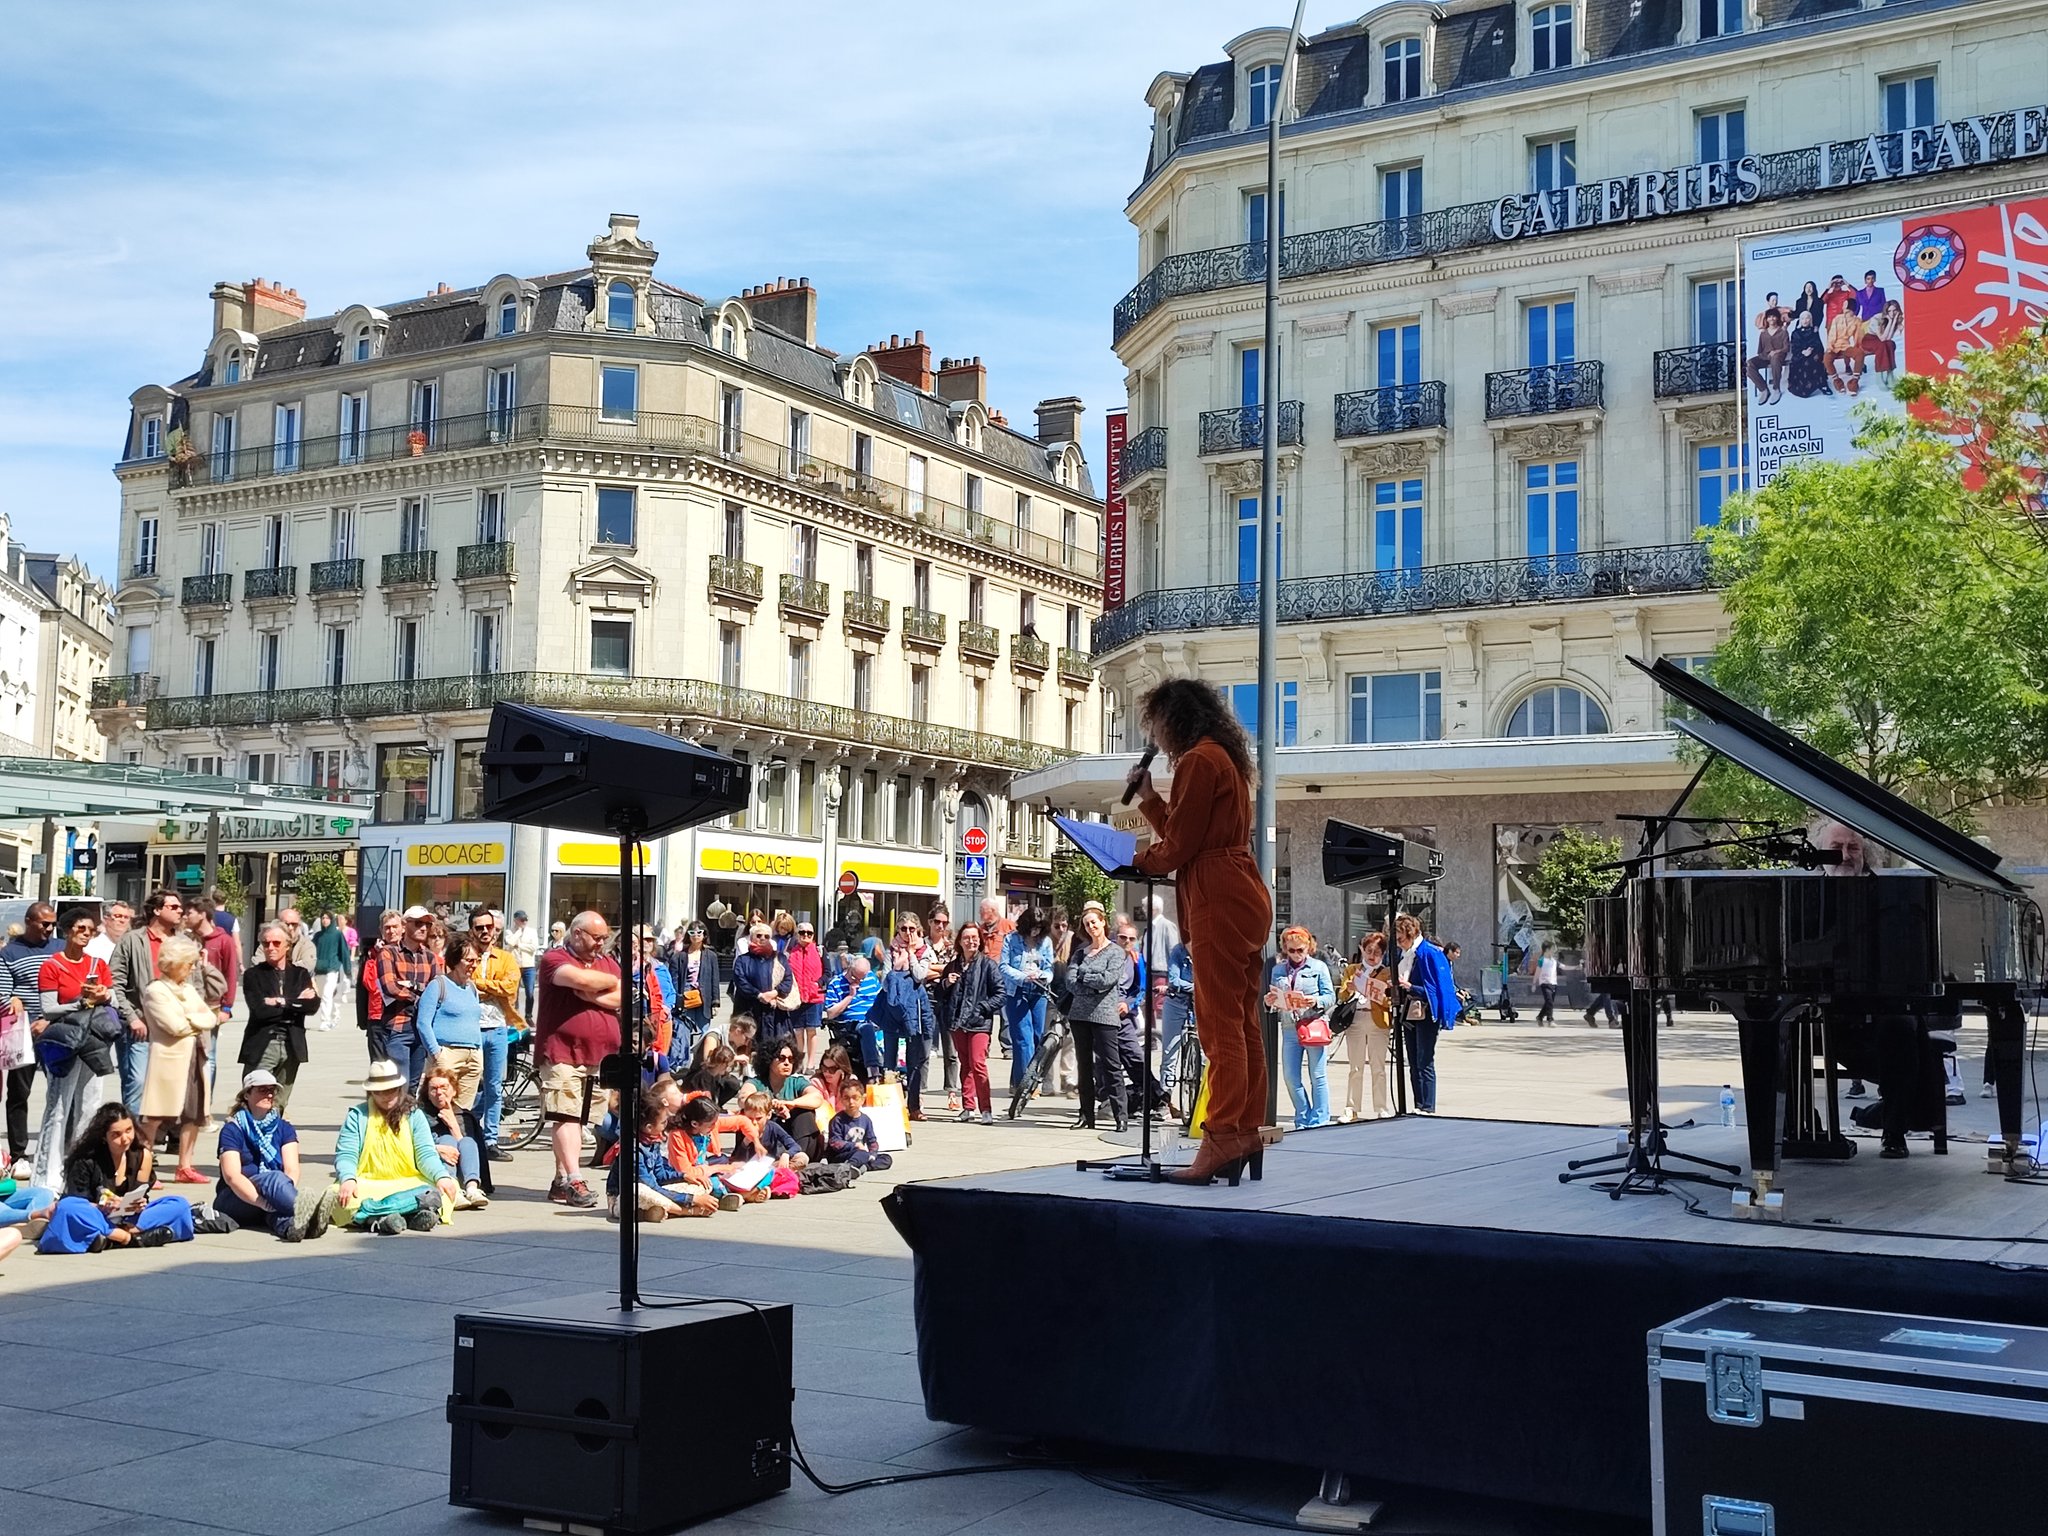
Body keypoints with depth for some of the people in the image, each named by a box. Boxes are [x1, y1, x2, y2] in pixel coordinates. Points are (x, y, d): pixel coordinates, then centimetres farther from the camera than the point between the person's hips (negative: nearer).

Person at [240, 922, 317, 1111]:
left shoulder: (301, 974, 14)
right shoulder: (253, 975, 4)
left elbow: (313, 1006, -1)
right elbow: (259, 1009, -10)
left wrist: (282, 1002, -8)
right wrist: (296, 1002, -5)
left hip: (292, 1045, 3)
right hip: (261, 1045, -3)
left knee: (279, 1105, 7)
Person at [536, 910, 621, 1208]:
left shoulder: (608, 962, 17)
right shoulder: (554, 959, -1)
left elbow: (621, 999, 4)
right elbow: (581, 979, -20)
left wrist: (592, 996, -11)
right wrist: (610, 982, -2)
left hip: (600, 1055, 6)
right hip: (562, 1053, -6)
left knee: (578, 1118, 7)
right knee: (566, 1116, -12)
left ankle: (561, 1180, 12)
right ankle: (574, 1181, -16)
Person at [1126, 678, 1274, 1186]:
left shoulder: (1199, 760, -9)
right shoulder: (1225, 758, 23)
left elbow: (1178, 846, -11)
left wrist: (1136, 861, 6)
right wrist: (1148, 798, 21)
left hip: (1219, 899, -10)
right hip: (1244, 896, 10)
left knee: (1219, 1020, -12)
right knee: (1242, 1021, 9)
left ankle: (1223, 1139, -15)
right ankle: (1248, 1133, 11)